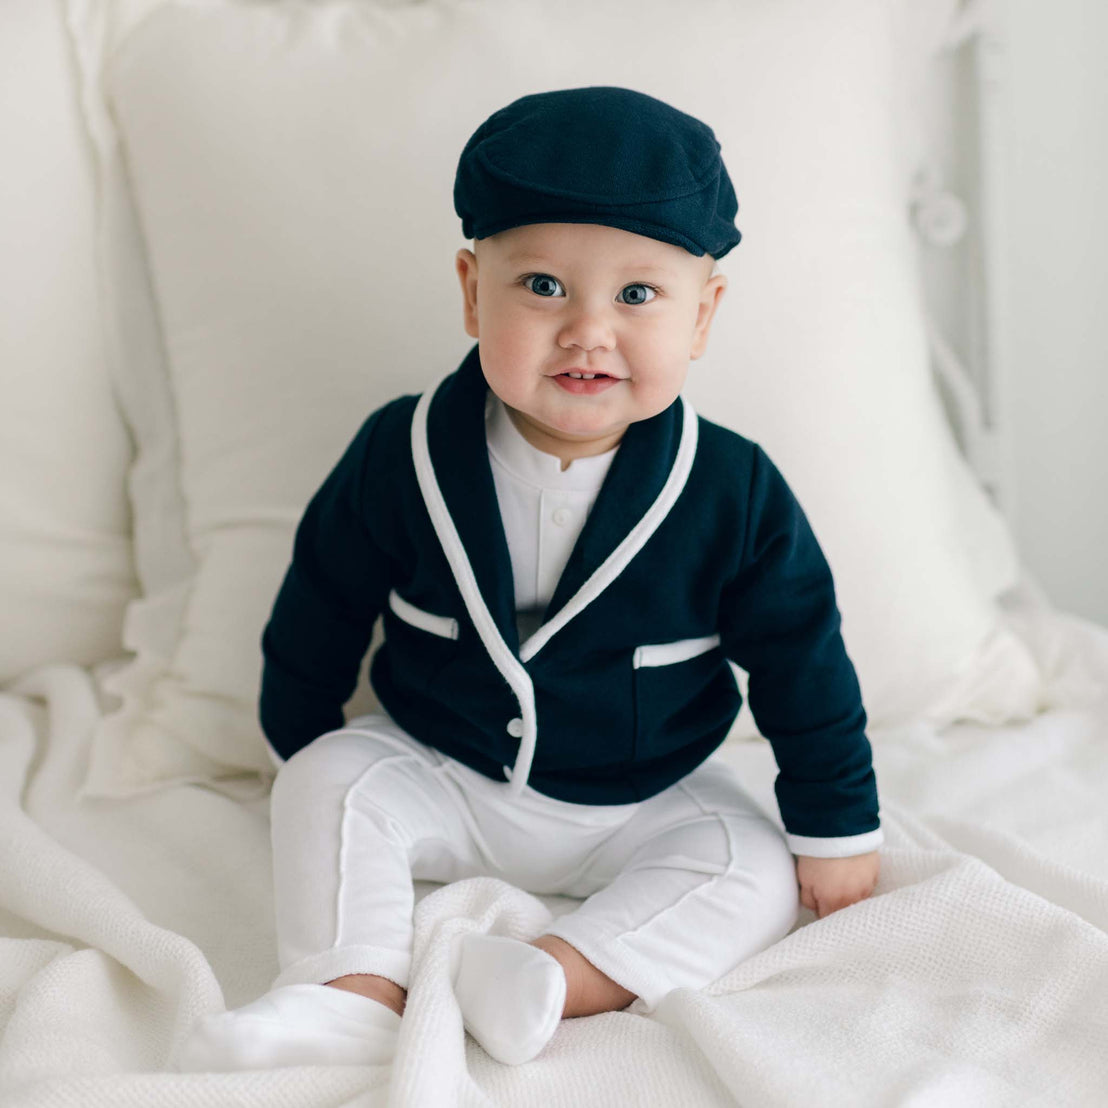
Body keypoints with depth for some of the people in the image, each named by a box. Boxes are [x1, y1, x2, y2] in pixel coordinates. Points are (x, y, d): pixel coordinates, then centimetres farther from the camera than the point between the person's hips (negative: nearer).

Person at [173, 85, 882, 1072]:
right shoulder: (401, 456, -16)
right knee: (329, 780, -20)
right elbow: (322, 607, 0)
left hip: (643, 800, 0)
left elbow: (801, 659, -8)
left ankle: (563, 979, -29)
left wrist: (838, 829, -4)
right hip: (439, 773, 1)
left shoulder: (734, 493, -18)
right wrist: (300, 744, 10)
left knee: (755, 870, -19)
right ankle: (354, 993, -26)